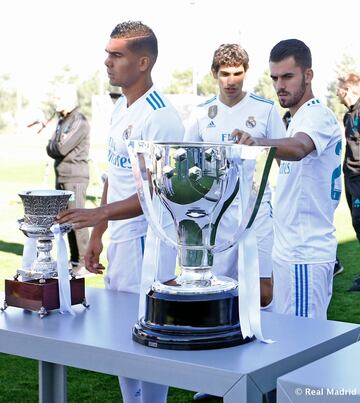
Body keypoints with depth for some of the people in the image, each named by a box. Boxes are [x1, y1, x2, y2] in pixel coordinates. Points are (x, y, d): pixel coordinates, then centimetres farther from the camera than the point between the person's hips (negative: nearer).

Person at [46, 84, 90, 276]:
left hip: (75, 176, -9)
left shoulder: (80, 122, -12)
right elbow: (51, 149, 12)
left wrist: (53, 147, 2)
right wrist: (56, 149, -7)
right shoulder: (61, 121, 16)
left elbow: (62, 148, -17)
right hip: (61, 176, 9)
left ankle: (84, 263, -7)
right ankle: (74, 259, 16)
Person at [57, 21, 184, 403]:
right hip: (118, 241, 9)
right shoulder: (119, 108, 11)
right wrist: (96, 234, 15)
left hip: (147, 242, -9)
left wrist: (98, 213, -27)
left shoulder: (160, 116, -17)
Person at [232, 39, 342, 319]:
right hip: (291, 251, 10)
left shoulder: (318, 115, -14)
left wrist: (256, 143, -54)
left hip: (304, 255, -10)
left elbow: (298, 148, -38)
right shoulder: (301, 118, 18)